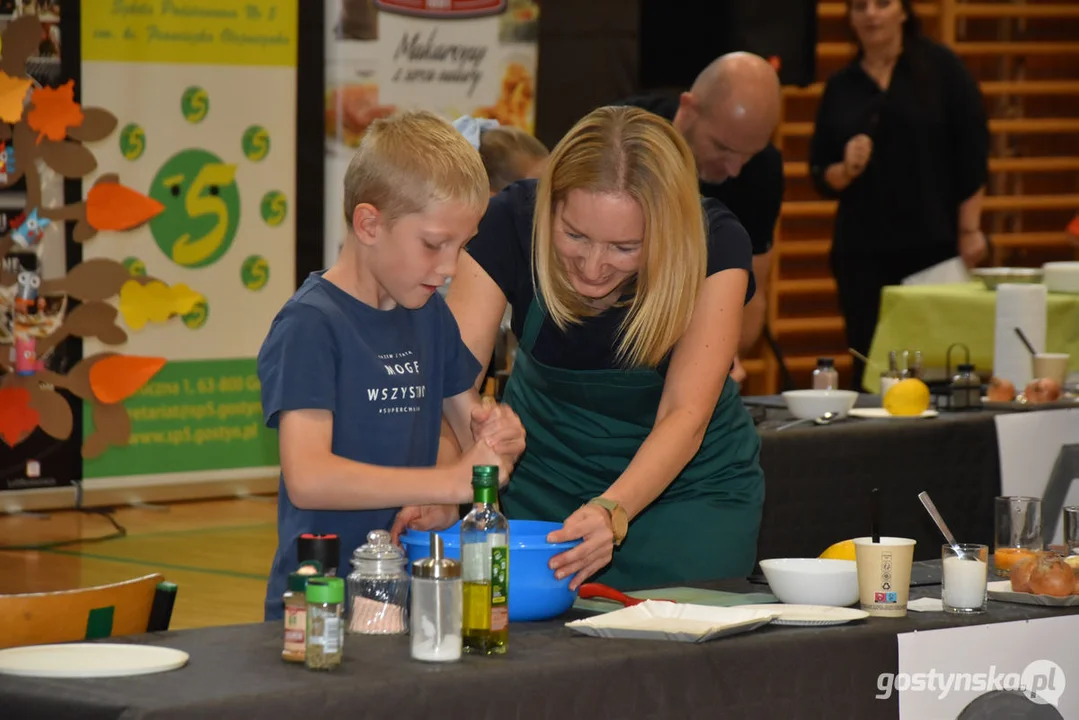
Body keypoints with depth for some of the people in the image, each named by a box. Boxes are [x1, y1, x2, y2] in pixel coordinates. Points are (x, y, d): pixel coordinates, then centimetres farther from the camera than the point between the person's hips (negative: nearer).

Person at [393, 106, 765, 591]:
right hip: (548, 469, 1)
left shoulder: (716, 246, -26)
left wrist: (613, 512, -49)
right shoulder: (511, 223, -23)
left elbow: (686, 415, -31)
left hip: (687, 475, -1)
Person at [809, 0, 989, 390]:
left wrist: (970, 230, -8)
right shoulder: (841, 87, 11)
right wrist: (847, 168, -10)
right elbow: (821, 176, 12)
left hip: (934, 245, -3)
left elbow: (972, 154, -1)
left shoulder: (940, 68, 2)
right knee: (870, 365, -1)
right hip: (862, 251, 3)